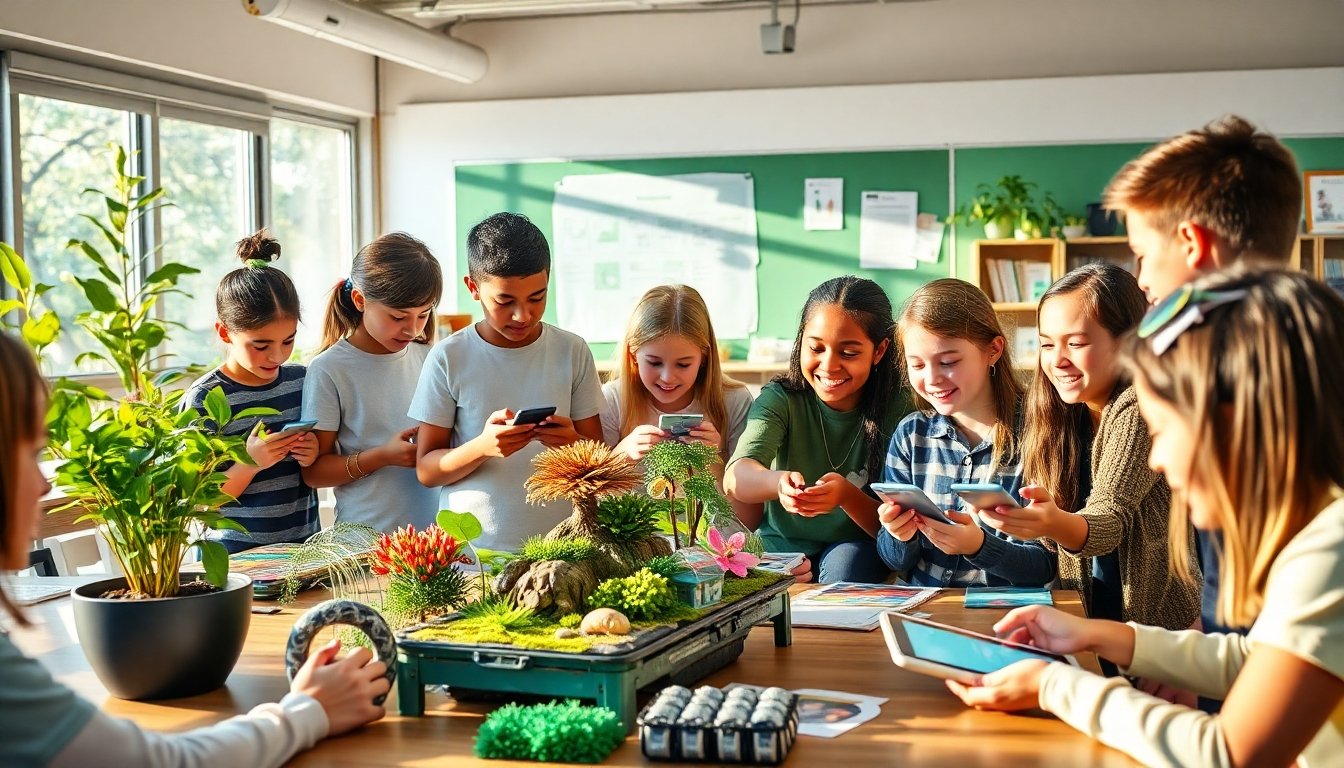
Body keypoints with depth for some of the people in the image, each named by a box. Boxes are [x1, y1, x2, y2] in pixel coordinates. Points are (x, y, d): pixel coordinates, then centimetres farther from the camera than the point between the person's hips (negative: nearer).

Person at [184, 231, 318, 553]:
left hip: (303, 546, 4)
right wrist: (249, 464, -21)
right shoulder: (203, 400, -7)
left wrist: (312, 458, -4)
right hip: (235, 556, -4)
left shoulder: (301, 381, 6)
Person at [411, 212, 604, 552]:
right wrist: (482, 447, -15)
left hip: (557, 544, 1)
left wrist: (573, 444, -12)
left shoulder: (572, 352, 6)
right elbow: (426, 470, 3)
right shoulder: (449, 358, 1)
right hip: (469, 547, -1)